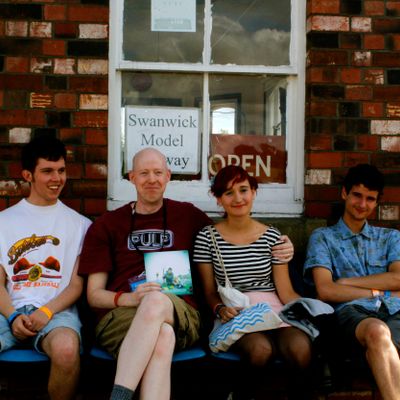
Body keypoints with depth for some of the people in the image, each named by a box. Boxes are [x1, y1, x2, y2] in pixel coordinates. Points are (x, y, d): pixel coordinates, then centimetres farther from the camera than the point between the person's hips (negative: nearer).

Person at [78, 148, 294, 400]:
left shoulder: (187, 215, 17)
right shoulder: (106, 225, 15)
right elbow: (94, 295, 11)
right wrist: (130, 298, -12)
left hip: (178, 316, 1)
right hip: (121, 317, 0)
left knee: (157, 301, -37)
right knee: (162, 336, -38)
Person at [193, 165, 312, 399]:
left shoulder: (272, 236, 10)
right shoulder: (207, 237, 6)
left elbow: (286, 291, 7)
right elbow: (209, 291, 9)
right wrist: (220, 309, -13)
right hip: (234, 315, -1)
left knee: (301, 348, -32)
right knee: (261, 348, -34)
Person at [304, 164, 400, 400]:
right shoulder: (323, 237, 18)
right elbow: (325, 290, 3)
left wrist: (347, 282, 4)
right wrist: (379, 293, 3)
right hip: (353, 311, -2)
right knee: (377, 331, -39)